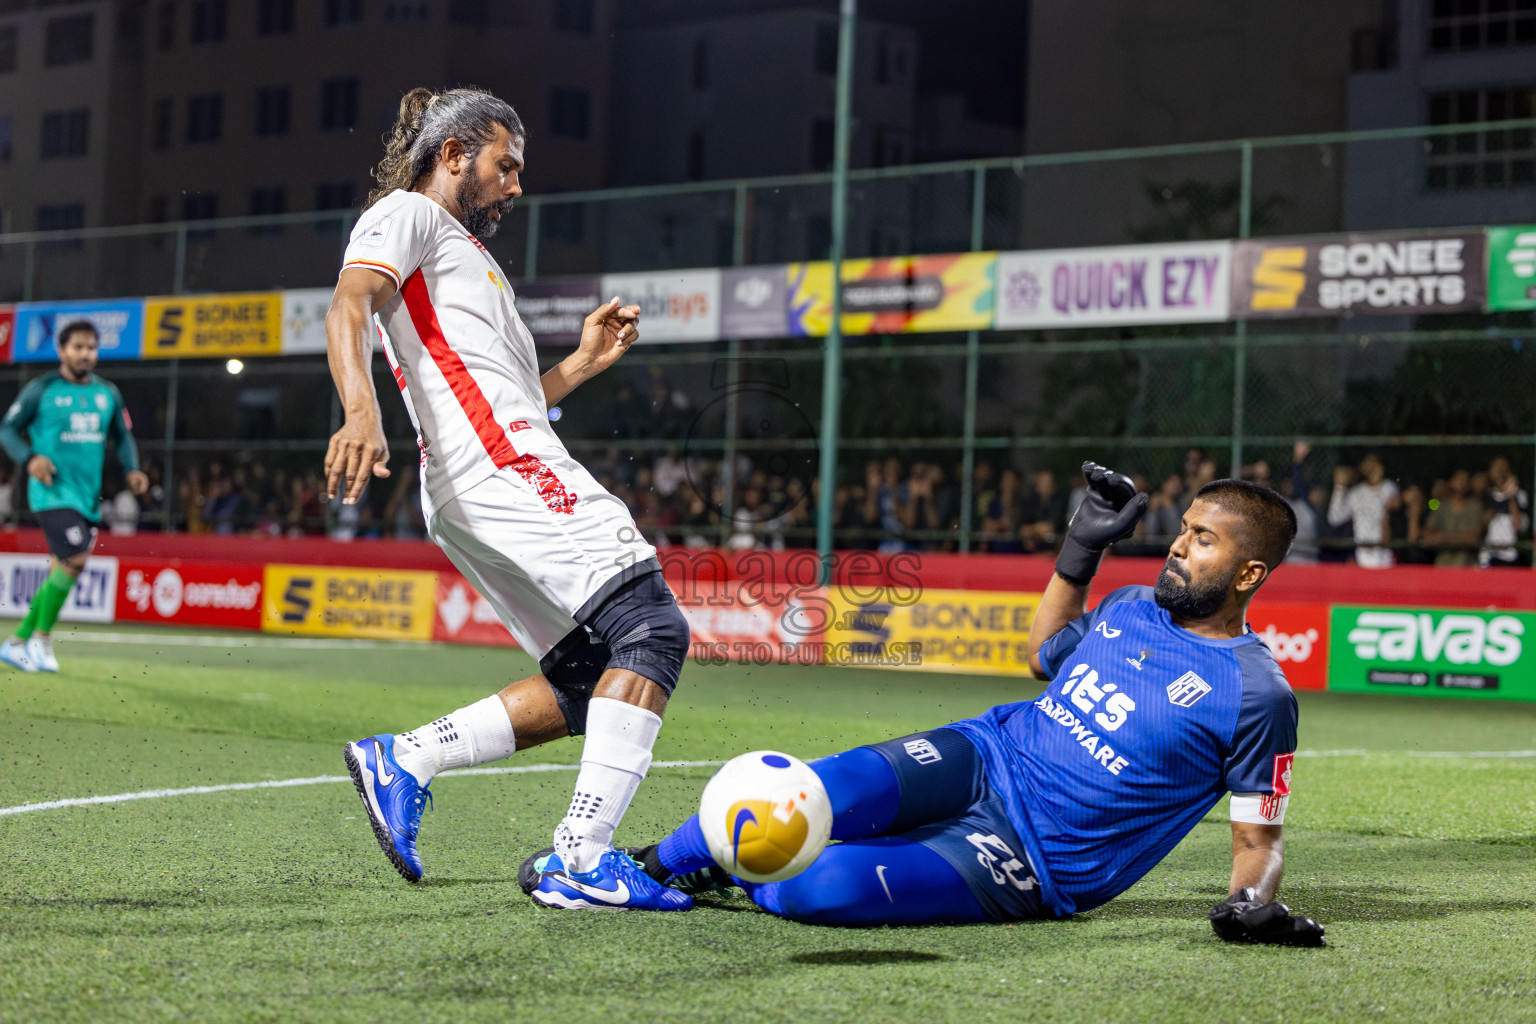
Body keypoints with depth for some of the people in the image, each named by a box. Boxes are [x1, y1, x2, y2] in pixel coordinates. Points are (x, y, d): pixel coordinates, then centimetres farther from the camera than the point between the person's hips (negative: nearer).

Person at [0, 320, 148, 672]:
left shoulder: (108, 394, 11)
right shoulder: (41, 390, -3)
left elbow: (122, 436, 21)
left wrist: (131, 470, 4)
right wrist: (29, 458, -15)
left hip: (88, 497, 6)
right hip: (52, 493, -6)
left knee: (61, 574, 8)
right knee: (75, 559, -21)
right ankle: (42, 640, -6)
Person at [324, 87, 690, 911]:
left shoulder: (464, 257, 36)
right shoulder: (406, 214, 8)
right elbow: (348, 307, -12)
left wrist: (582, 364, 23)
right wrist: (361, 412, -30)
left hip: (512, 468, 10)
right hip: (497, 471, -10)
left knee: (588, 684, 6)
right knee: (653, 629, -18)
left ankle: (401, 762, 4)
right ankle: (584, 860, -25)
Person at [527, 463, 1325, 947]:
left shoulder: (1255, 694, -11)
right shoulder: (1134, 605, 8)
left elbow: (1257, 834, -5)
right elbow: (1045, 656, 26)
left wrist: (1251, 901, -25)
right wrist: (1080, 549, 15)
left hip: (1035, 858, -6)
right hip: (988, 753, 6)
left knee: (828, 886, -28)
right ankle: (638, 869, 0)